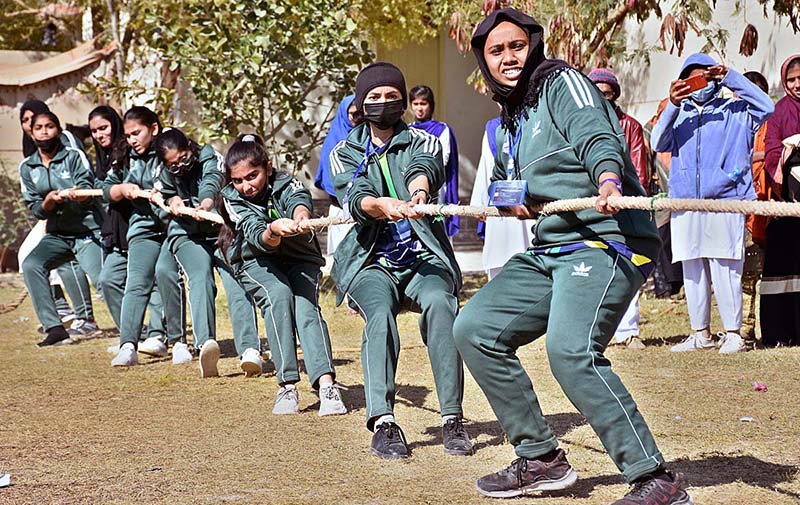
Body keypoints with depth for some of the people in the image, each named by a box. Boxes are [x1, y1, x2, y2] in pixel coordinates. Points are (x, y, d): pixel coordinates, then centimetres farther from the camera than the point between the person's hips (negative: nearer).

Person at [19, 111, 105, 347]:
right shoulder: (27, 167, 6)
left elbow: (87, 190, -19)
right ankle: (54, 328, -21)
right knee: (31, 265, -22)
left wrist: (77, 195, -43)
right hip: (57, 235, 4)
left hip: (88, 231, -4)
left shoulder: (75, 156, -6)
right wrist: (49, 200, -20)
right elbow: (36, 210, 3)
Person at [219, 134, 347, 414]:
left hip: (300, 258, 0)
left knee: (305, 305, -29)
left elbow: (299, 198, -42)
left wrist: (300, 215, -67)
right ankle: (287, 385, -34)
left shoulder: (286, 184, -16)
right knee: (278, 295, -32)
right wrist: (274, 230, -55)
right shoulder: (233, 199, -15)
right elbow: (258, 239, -31)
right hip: (256, 262, 0)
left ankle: (326, 384, -43)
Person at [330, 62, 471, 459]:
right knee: (380, 315, -31)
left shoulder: (420, 141, 11)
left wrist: (419, 188, -40)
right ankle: (383, 423, -36)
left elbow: (425, 166, -15)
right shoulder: (345, 153, 11)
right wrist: (383, 205, -34)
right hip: (371, 260, 0)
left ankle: (452, 418, -29)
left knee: (440, 304, -31)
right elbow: (353, 198, -10)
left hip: (423, 256, 0)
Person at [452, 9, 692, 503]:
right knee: (475, 328, 4)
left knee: (570, 348, -30)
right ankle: (541, 460, 11)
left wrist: (607, 182, -42)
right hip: (548, 251, 9)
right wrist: (508, 196, 7)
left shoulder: (562, 82, -2)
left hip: (605, 243, -9)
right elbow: (505, 184, 32)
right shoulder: (510, 123, 24)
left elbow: (596, 137, -20)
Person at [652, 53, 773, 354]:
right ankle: (700, 333, 14)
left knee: (725, 269, -8)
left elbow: (766, 106, -6)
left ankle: (733, 333, -2)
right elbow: (659, 144, 2)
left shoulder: (734, 110, 13)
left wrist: (730, 78, -8)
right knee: (692, 272, 6)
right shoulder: (678, 115, 19)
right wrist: (672, 106, -12)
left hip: (725, 202, -3)